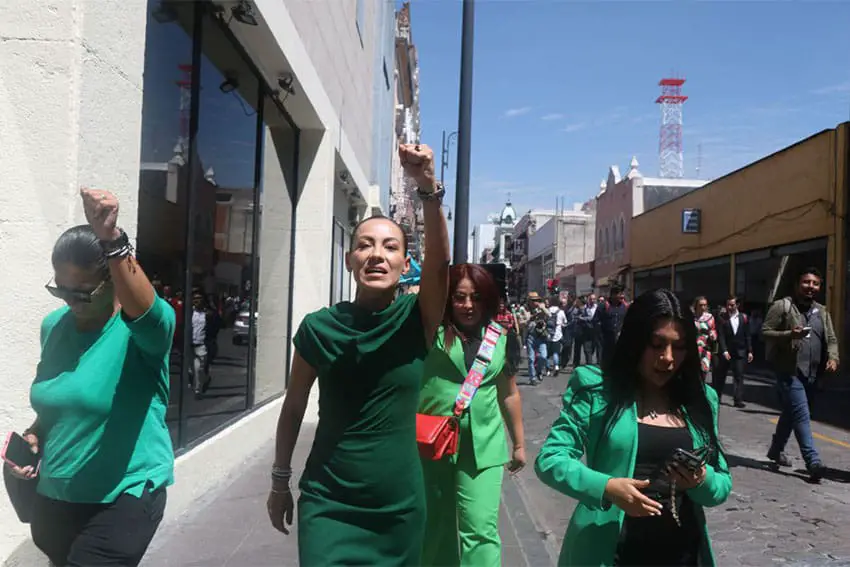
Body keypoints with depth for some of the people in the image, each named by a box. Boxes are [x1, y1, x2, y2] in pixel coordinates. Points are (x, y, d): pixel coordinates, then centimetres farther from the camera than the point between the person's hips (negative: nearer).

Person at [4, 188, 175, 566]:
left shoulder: (143, 328, -18)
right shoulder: (53, 326, 1)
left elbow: (145, 310, -43)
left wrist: (112, 240, -54)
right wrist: (34, 436, -3)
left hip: (123, 497, -7)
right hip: (53, 496, 7)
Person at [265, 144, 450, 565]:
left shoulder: (417, 319, -8)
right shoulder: (318, 327, -8)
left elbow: (440, 261, -28)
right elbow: (293, 408, 3)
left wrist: (427, 186, -41)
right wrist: (280, 482, 10)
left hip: (400, 507, 1)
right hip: (327, 505, -1)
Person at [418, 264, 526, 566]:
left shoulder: (499, 338, 5)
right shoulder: (432, 331, -3)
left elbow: (509, 394, 13)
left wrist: (519, 443, 18)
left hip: (483, 445, 1)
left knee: (481, 529, -4)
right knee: (435, 526, 15)